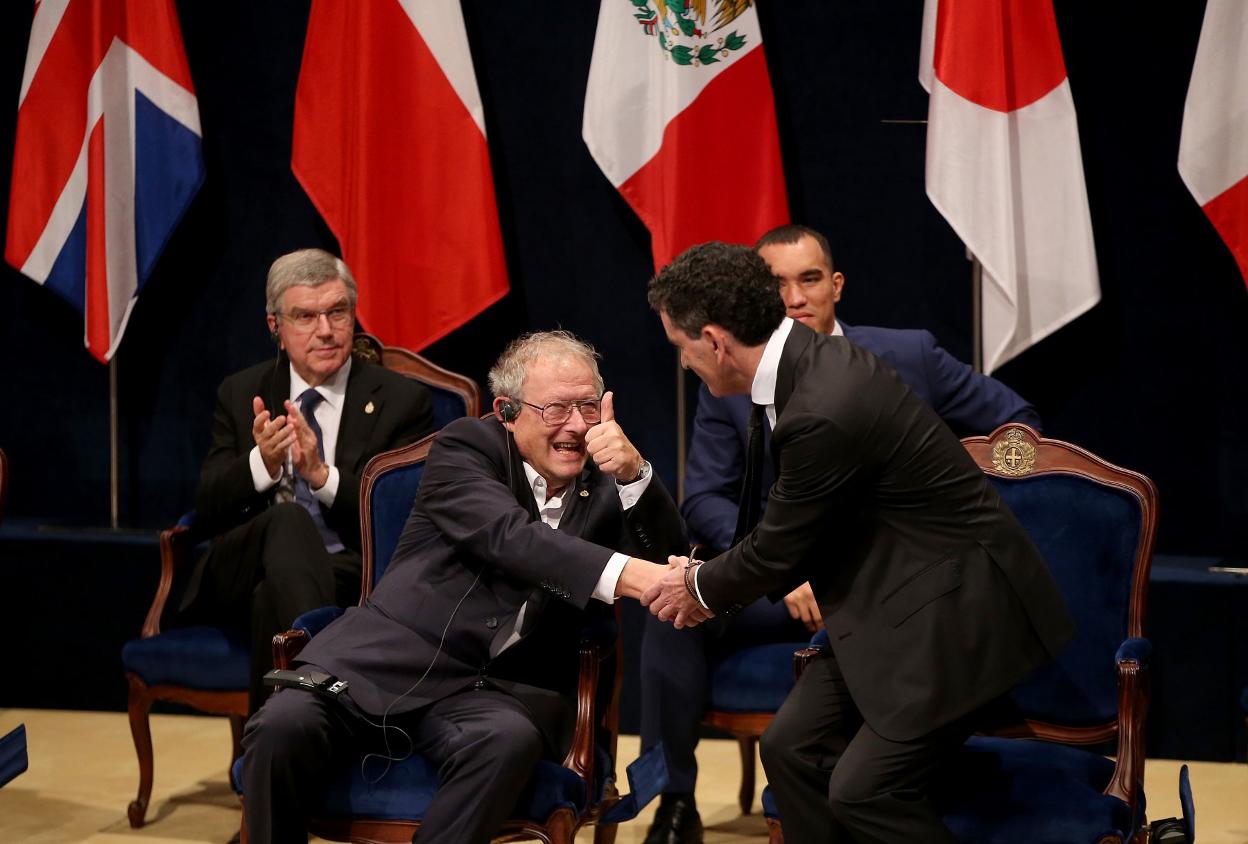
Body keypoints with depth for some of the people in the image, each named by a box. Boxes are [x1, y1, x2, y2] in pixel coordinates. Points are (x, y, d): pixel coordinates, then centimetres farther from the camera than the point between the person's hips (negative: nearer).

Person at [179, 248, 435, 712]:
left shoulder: (402, 400, 8)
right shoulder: (240, 394, 18)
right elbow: (207, 513, 8)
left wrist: (322, 475, -16)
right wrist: (262, 464, -13)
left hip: (352, 578, -2)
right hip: (240, 579, 2)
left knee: (275, 595, -38)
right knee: (289, 521, -35)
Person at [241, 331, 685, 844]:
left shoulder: (605, 483, 13)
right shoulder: (465, 447, 2)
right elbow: (510, 537, -17)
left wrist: (633, 472, -14)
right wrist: (628, 575, -33)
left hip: (502, 688, 2)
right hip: (393, 661, -2)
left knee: (509, 741, -35)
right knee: (283, 726, -28)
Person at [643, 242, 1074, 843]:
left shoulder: (823, 412, -28)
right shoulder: (811, 362, 1)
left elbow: (780, 548, -13)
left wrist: (703, 589, 5)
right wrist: (717, 586, 10)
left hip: (959, 612, -10)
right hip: (895, 604, 10)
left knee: (864, 790, -11)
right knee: (792, 747, 6)